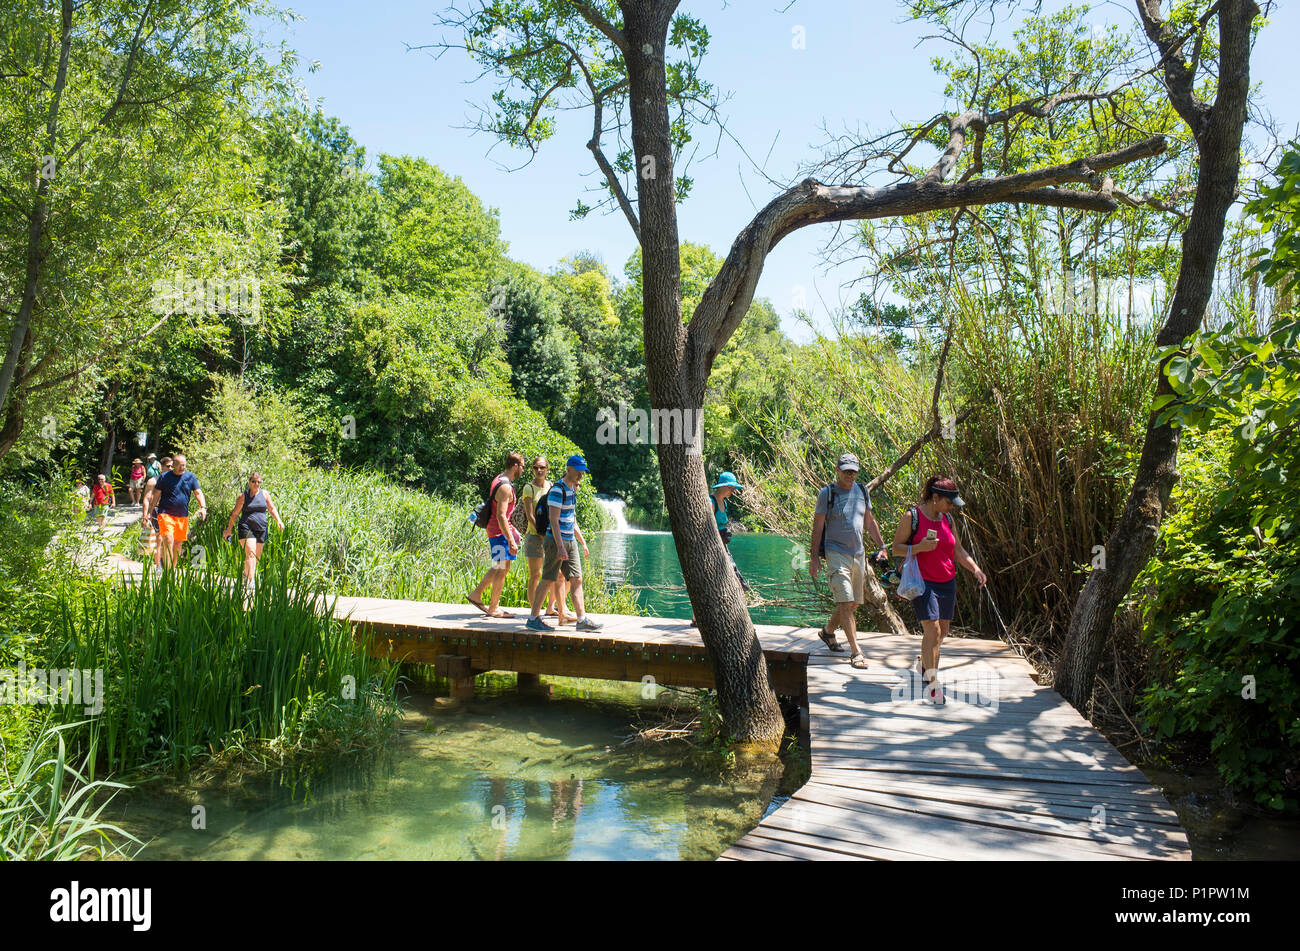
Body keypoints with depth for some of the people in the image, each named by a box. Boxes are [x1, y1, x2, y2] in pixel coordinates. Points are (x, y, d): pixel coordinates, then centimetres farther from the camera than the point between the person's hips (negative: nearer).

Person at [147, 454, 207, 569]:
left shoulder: (190, 477, 7)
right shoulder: (164, 477, 2)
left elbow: (198, 493, 4)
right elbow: (156, 495, 7)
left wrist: (203, 507, -12)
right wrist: (150, 512, 4)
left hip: (183, 516, 3)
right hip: (166, 514, -3)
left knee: (178, 543, 9)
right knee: (168, 540, -16)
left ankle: (173, 569, 24)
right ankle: (167, 569, -16)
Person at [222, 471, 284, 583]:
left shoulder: (265, 494, 10)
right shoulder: (243, 496, 2)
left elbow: (272, 509, 16)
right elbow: (235, 514, 7)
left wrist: (278, 520, 0)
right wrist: (229, 529, 7)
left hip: (261, 529, 4)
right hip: (246, 528, -4)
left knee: (257, 557, 8)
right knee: (250, 554, -17)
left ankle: (245, 576, 27)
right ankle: (251, 581, -23)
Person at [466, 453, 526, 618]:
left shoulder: (499, 479, 12)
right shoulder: (505, 487, -20)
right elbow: (501, 516, -25)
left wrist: (512, 530, 26)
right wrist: (511, 541, -26)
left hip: (495, 529, 10)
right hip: (499, 532, -10)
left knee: (499, 567, 19)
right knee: (502, 569, -2)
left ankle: (476, 595, 26)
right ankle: (493, 609, 6)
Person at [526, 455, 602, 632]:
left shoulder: (572, 490, 15)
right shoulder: (558, 490, -13)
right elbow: (554, 521, -19)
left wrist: (583, 542, 23)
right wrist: (560, 547, -25)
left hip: (570, 541, 9)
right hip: (556, 540, -9)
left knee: (577, 580, 3)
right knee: (548, 580, -3)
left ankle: (582, 620, 4)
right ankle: (533, 619, 6)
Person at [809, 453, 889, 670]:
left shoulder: (862, 491, 10)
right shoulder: (826, 494, -5)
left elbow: (870, 522, 20)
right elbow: (817, 527, -4)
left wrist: (882, 547, 13)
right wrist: (814, 557, -8)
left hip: (858, 554, 6)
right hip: (836, 553, -6)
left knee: (854, 603, 12)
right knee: (846, 603, -13)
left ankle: (828, 632, 35)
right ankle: (856, 653, -12)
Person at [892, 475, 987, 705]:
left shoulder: (947, 520, 11)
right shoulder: (912, 516, -7)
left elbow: (958, 551, 17)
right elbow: (896, 548, -6)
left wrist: (975, 569, 2)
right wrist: (920, 547, -22)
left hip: (947, 582, 6)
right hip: (923, 582, -6)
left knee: (942, 632, 11)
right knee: (932, 630, -15)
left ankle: (923, 663, 37)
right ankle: (932, 681, -6)